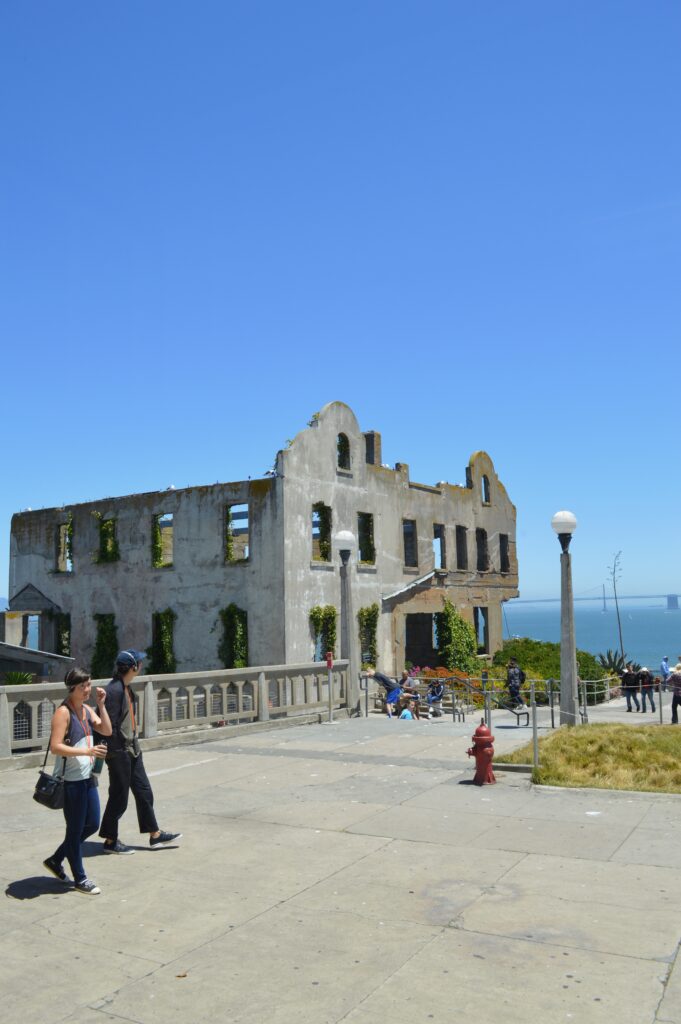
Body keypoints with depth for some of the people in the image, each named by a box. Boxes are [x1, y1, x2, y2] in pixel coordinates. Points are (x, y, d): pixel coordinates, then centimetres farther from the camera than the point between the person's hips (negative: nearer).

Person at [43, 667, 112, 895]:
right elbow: (55, 746, -23)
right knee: (75, 829, 5)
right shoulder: (63, 712, -16)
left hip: (86, 778, 8)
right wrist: (87, 751, -29)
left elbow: (107, 730, 3)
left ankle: (55, 860, 33)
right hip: (70, 780, -8)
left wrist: (101, 705, -5)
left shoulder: (87, 710, 9)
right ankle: (80, 879, 19)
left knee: (92, 824, 16)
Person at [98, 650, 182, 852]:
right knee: (119, 797, 3)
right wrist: (114, 752, -20)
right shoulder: (115, 689, -20)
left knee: (143, 791, 14)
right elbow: (110, 725, -22)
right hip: (119, 752, -10)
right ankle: (110, 841, 18)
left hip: (131, 749, 10)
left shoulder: (126, 688, 10)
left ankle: (155, 835, 24)